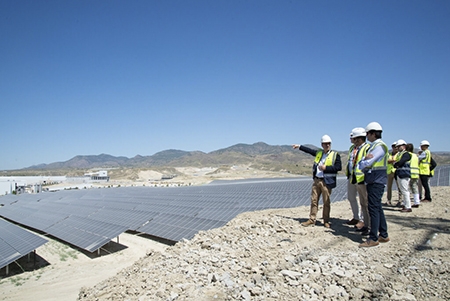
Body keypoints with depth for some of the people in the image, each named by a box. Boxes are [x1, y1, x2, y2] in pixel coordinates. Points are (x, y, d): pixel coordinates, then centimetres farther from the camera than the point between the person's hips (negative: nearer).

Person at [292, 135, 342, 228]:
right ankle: (312, 220, 12)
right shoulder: (319, 153, 14)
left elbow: (339, 167, -11)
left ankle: (326, 221, 13)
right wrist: (299, 146, 31)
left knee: (326, 202, 1)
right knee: (314, 200, 6)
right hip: (316, 180, 5)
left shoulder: (335, 155, -3)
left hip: (326, 182, -5)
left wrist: (326, 168, -16)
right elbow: (309, 150, 28)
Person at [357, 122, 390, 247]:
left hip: (376, 181, -10)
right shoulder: (373, 146, 17)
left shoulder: (380, 146, -13)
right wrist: (365, 160, -11)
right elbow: (361, 164, 11)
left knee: (374, 209, -8)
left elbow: (367, 163, -21)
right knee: (377, 208, 14)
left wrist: (363, 162, 1)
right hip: (372, 180, 10)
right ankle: (383, 235, 24)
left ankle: (373, 238, -4)